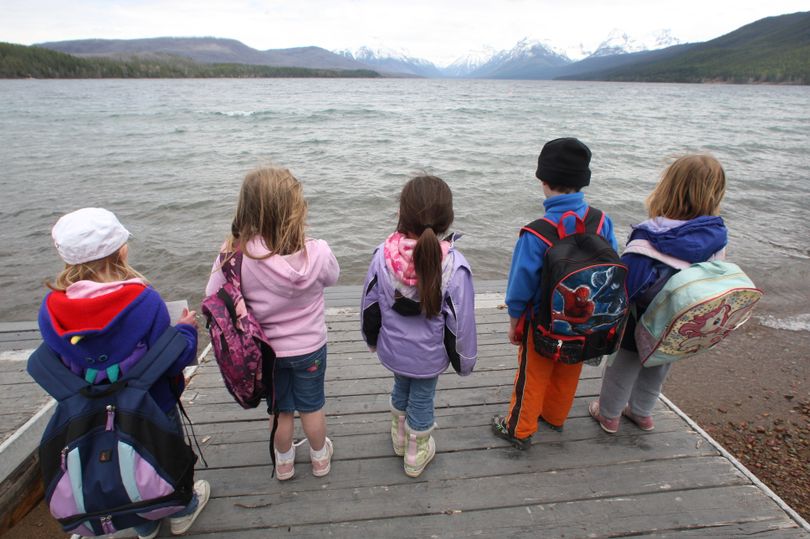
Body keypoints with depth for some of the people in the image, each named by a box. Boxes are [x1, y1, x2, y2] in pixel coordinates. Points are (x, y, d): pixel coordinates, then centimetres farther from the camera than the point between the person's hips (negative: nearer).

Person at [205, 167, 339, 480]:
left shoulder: (235, 256, -27)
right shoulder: (316, 253, -26)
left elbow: (213, 298, -13)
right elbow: (332, 278, -3)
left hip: (265, 350, 1)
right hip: (309, 347, 0)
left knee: (280, 409, 25)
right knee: (312, 406, 24)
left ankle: (283, 462, 50)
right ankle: (320, 457, 48)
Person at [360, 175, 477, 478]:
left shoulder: (383, 254, -19)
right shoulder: (454, 266, -27)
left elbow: (369, 306, -5)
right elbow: (461, 323, -17)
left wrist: (372, 339, 14)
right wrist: (464, 361, 2)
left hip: (392, 349, 3)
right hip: (429, 356, -2)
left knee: (401, 388, 29)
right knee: (422, 399, 21)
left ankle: (400, 439, 55)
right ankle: (416, 457, 45)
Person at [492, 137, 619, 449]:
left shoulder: (537, 233, -28)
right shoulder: (603, 223, -13)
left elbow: (522, 283, -18)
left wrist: (514, 321, -2)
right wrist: (595, 313, 14)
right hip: (585, 324, 5)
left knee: (533, 376, 15)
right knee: (568, 374, 25)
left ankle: (519, 430, 34)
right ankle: (554, 416, 50)